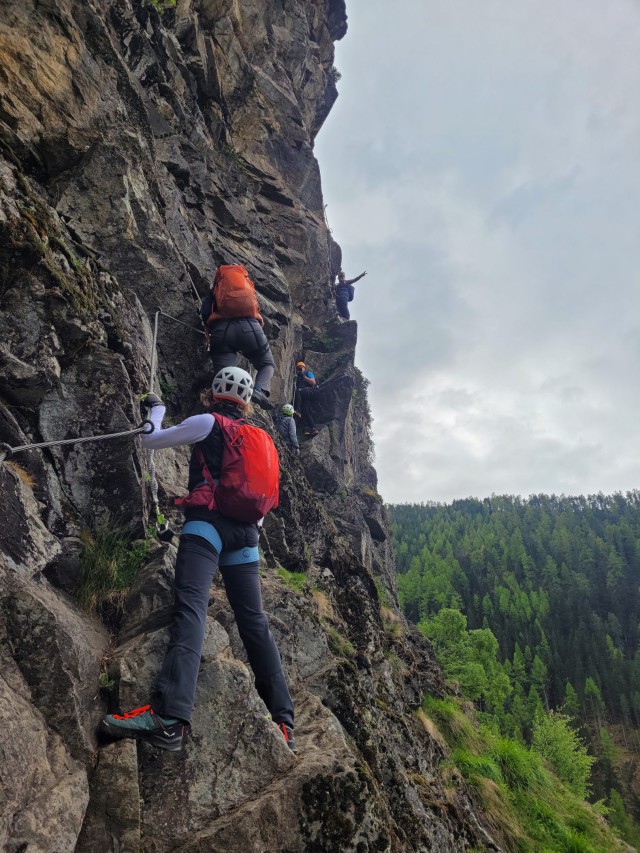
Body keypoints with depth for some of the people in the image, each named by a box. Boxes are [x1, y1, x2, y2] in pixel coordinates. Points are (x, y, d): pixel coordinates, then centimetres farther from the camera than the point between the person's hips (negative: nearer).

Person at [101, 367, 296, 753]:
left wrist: (157, 409, 27)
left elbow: (150, 440, 10)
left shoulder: (208, 423, 6)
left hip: (208, 523, -6)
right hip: (246, 532, 6)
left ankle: (170, 717, -36)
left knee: (191, 608, -20)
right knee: (255, 622, 7)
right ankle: (284, 722, 10)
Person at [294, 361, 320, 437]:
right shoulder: (298, 377, 29)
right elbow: (295, 386, 18)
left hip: (311, 390, -6)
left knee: (297, 391, -31)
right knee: (305, 410, -8)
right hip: (304, 396, 6)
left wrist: (304, 377, -6)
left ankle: (297, 410, -38)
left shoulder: (308, 373, 13)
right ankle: (313, 429, -9)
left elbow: (313, 382, -2)